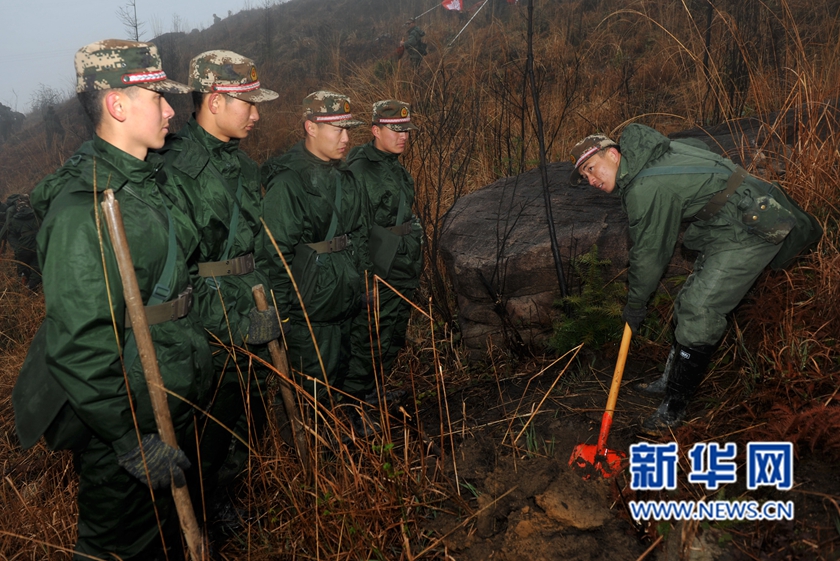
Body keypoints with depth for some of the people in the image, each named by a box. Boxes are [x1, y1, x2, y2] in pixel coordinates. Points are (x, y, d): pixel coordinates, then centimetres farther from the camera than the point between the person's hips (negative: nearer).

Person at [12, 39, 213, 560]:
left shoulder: (142, 181, 7)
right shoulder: (85, 206, -25)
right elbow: (81, 346, -27)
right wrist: (133, 443, -23)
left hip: (170, 408, 9)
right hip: (124, 423, -9)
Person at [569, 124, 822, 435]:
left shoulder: (645, 189, -23)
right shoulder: (652, 152, 4)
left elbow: (649, 254, -15)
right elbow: (699, 148, 23)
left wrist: (635, 305, 1)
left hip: (749, 233, -11)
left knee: (699, 312, -11)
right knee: (689, 302, 15)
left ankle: (675, 405, 1)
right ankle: (673, 378, 29)